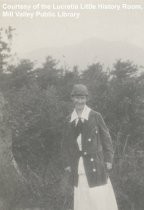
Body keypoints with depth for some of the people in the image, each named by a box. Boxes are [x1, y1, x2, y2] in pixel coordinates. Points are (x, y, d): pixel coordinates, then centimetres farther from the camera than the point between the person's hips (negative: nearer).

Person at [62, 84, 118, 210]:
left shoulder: (95, 116, -3)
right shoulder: (69, 120, 8)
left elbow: (106, 138, 0)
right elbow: (66, 144, 13)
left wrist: (108, 159, -4)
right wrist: (67, 164, 8)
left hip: (95, 164, -3)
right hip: (78, 166, 3)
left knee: (100, 198, -2)